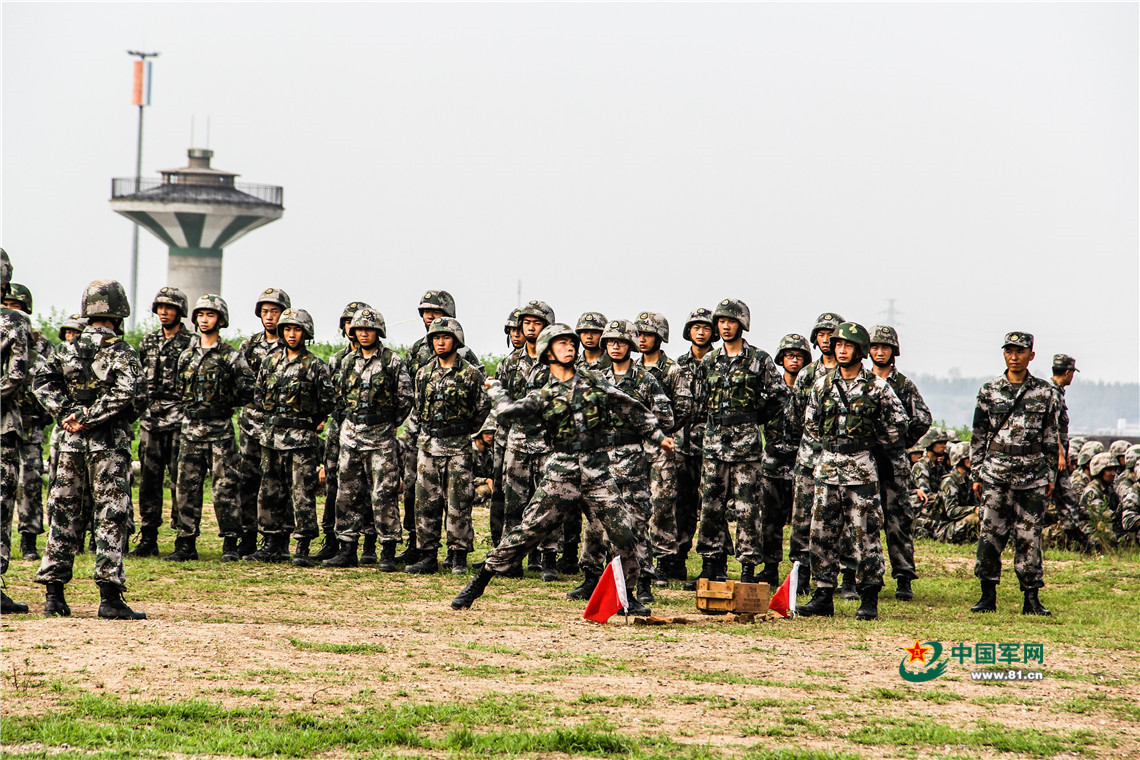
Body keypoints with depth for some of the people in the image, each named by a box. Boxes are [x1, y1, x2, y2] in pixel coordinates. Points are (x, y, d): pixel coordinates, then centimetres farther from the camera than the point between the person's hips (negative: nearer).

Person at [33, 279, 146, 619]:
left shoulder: (66, 349, 8)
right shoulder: (120, 352, -7)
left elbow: (43, 382, -2)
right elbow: (130, 393, -22)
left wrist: (67, 413, -9)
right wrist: (88, 418, -17)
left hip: (71, 443, 5)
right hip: (109, 445, -5)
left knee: (64, 515, 10)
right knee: (111, 518, -2)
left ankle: (53, 594, 10)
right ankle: (110, 597, -6)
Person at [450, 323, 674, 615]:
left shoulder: (595, 382, 10)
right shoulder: (543, 396, 4)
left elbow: (631, 410, 16)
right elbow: (507, 410, -9)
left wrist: (658, 436, 15)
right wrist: (496, 389, 10)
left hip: (599, 473, 2)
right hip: (561, 473, -2)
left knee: (623, 533, -6)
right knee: (527, 530, -5)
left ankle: (627, 597, 11)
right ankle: (477, 584, 3)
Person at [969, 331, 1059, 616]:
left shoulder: (1044, 393, 5)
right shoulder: (989, 391, 5)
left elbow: (1051, 436, 10)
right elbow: (978, 436, 7)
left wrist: (1051, 474, 6)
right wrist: (977, 475, 4)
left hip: (1032, 475, 0)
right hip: (995, 473, 0)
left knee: (1029, 536, 2)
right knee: (990, 535, -2)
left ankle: (1031, 598, 8)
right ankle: (988, 596, 6)